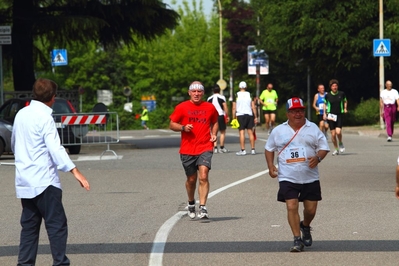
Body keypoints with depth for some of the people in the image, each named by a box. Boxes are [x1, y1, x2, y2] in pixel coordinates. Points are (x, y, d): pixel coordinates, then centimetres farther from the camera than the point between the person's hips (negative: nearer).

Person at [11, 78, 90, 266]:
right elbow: (55, 148, -22)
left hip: (24, 182, 8)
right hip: (43, 181, -8)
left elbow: (13, 144, 24)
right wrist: (75, 171, -28)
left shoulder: (21, 114, 11)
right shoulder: (44, 117, -11)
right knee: (57, 225, -5)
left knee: (29, 226, 11)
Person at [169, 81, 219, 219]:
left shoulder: (210, 107, 7)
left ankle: (203, 208, -19)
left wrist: (214, 134, 5)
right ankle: (191, 203, 36)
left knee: (203, 176, -17)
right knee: (191, 179, 10)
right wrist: (183, 127, -14)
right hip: (187, 149, 0)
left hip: (205, 148, 0)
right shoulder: (182, 107, 1)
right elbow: (172, 125, 5)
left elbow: (215, 122, 23)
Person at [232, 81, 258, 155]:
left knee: (242, 132, -3)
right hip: (249, 115, 2)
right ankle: (253, 149, 8)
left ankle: (243, 150, -7)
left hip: (240, 115, -2)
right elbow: (253, 107, 1)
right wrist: (255, 117, 6)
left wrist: (234, 118, 1)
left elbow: (234, 108, -4)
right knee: (250, 132, 7)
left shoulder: (236, 95, -1)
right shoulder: (250, 95, 3)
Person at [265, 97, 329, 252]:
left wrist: (318, 158, -17)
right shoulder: (279, 131, 5)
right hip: (287, 178, -1)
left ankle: (305, 227, 39)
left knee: (311, 209, 6)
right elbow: (269, 148, 17)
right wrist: (270, 166, 3)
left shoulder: (313, 129, 3)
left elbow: (324, 147, 4)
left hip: (310, 178, 1)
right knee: (292, 207, -13)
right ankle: (297, 240, -5)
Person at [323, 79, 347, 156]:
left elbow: (345, 101, 19)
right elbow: (325, 104, 15)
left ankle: (340, 144, 12)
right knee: (333, 134, -1)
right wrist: (324, 113, 7)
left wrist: (345, 108, 4)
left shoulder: (341, 94, 0)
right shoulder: (327, 95, -1)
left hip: (339, 115, -1)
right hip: (331, 116, 1)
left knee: (338, 132, -18)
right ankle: (336, 149, 15)